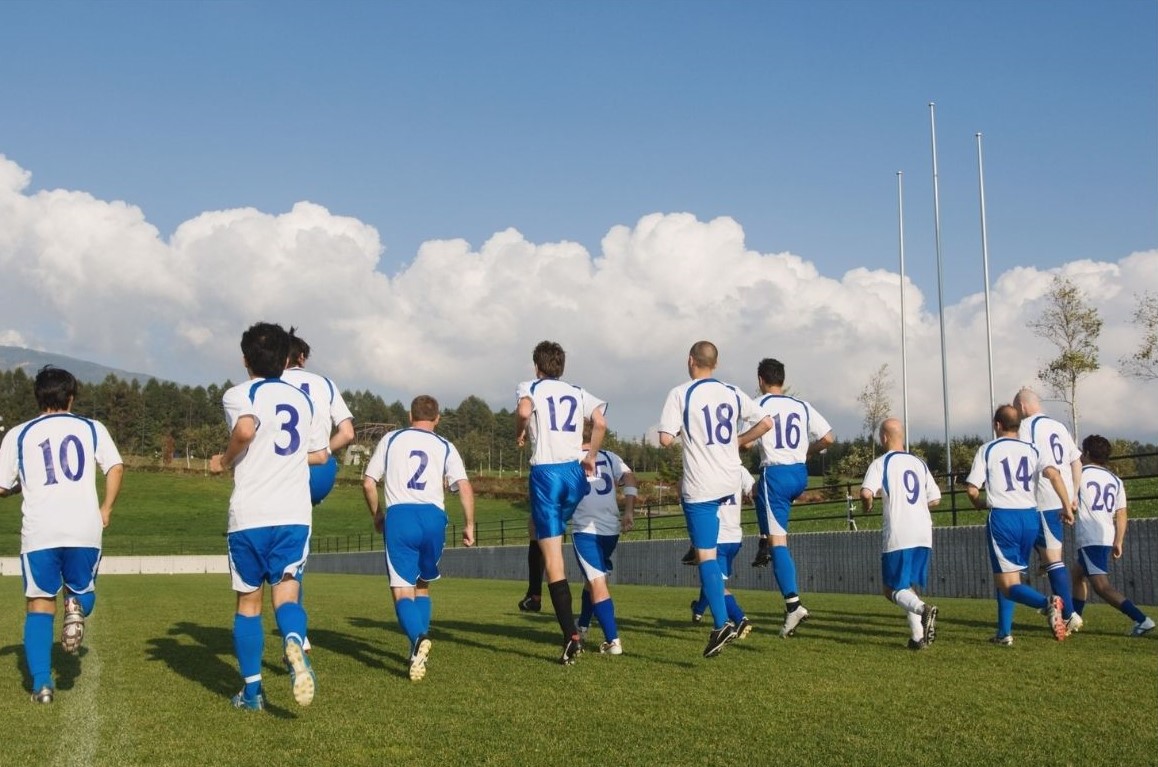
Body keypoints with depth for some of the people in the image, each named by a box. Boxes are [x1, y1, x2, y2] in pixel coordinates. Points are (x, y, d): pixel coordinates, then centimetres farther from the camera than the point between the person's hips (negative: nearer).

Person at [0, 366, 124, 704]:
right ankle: (76, 608, -15)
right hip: (85, 529, 0)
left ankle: (42, 684, -3)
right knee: (83, 591, 21)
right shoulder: (92, 428, 12)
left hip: (39, 531, 0)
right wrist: (106, 508, 9)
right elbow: (116, 467, 0)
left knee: (39, 605, 9)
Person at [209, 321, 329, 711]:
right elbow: (320, 454, 21)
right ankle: (294, 644, -38)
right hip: (294, 514, 2)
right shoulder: (303, 399, 15)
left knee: (248, 601, 12)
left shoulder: (239, 394, -1)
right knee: (286, 593, -4)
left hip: (249, 515, -2)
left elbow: (245, 430, -23)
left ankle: (252, 689, 17)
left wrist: (224, 460, -5)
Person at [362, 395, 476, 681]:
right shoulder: (445, 447, 14)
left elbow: (368, 483, 10)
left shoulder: (391, 440, 15)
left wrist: (377, 515, 25)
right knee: (422, 586, 21)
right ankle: (418, 649, 15)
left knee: (402, 590, -5)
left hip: (399, 516, -2)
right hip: (433, 517, 2)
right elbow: (464, 487, 1)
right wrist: (469, 525, 10)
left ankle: (418, 638, -31)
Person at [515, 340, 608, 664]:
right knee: (543, 531, 34)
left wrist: (519, 433, 2)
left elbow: (524, 410, -17)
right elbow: (600, 423, -1)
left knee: (553, 557, -3)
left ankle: (572, 635, -10)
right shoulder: (578, 392, 15)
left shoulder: (529, 388, 6)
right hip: (575, 472, 5)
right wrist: (591, 458, 9)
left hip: (545, 473, -4)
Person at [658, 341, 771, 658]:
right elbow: (766, 423, 4)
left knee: (705, 555, -6)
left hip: (701, 485, -6)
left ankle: (722, 624, -15)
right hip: (730, 482, 6)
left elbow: (666, 439, -16)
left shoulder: (680, 394, -9)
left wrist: (681, 435, 7)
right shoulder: (733, 393, 5)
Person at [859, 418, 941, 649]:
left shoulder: (880, 463, -2)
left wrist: (866, 507, 4)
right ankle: (918, 636, 5)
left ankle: (923, 608, -27)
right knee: (909, 585, 17)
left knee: (891, 588, 1)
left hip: (898, 536, -5)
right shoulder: (919, 463, 15)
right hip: (924, 534, 5)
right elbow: (935, 499, 16)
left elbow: (866, 493, -17)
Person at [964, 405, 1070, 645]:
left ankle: (1047, 603, -32)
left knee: (1007, 584, -4)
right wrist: (1067, 506, -2)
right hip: (1030, 517, 5)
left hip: (1002, 517, -5)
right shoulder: (1031, 450, 11)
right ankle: (1004, 633, 17)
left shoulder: (987, 449, 2)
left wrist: (979, 503, 17)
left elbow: (972, 488, -4)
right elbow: (1054, 474, -6)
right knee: (1007, 577, 20)